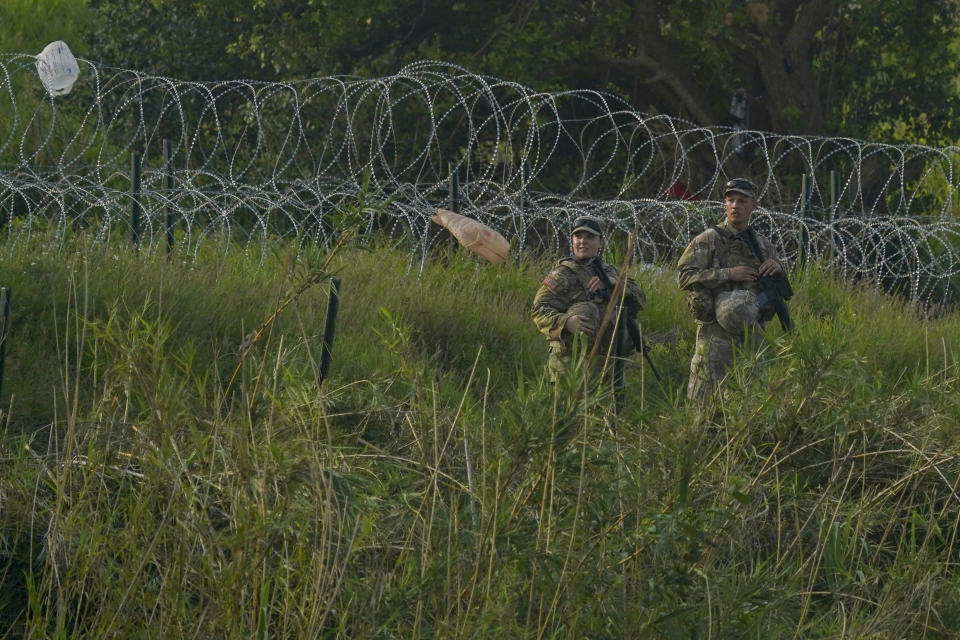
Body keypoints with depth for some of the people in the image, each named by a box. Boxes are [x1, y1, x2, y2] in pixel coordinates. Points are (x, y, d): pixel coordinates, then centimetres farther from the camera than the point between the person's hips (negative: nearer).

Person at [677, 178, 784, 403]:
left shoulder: (763, 244, 16)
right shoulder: (708, 240, 0)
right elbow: (685, 277, -10)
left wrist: (778, 268, 0)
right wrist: (729, 274, -15)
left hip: (753, 333, 5)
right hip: (717, 334, -5)